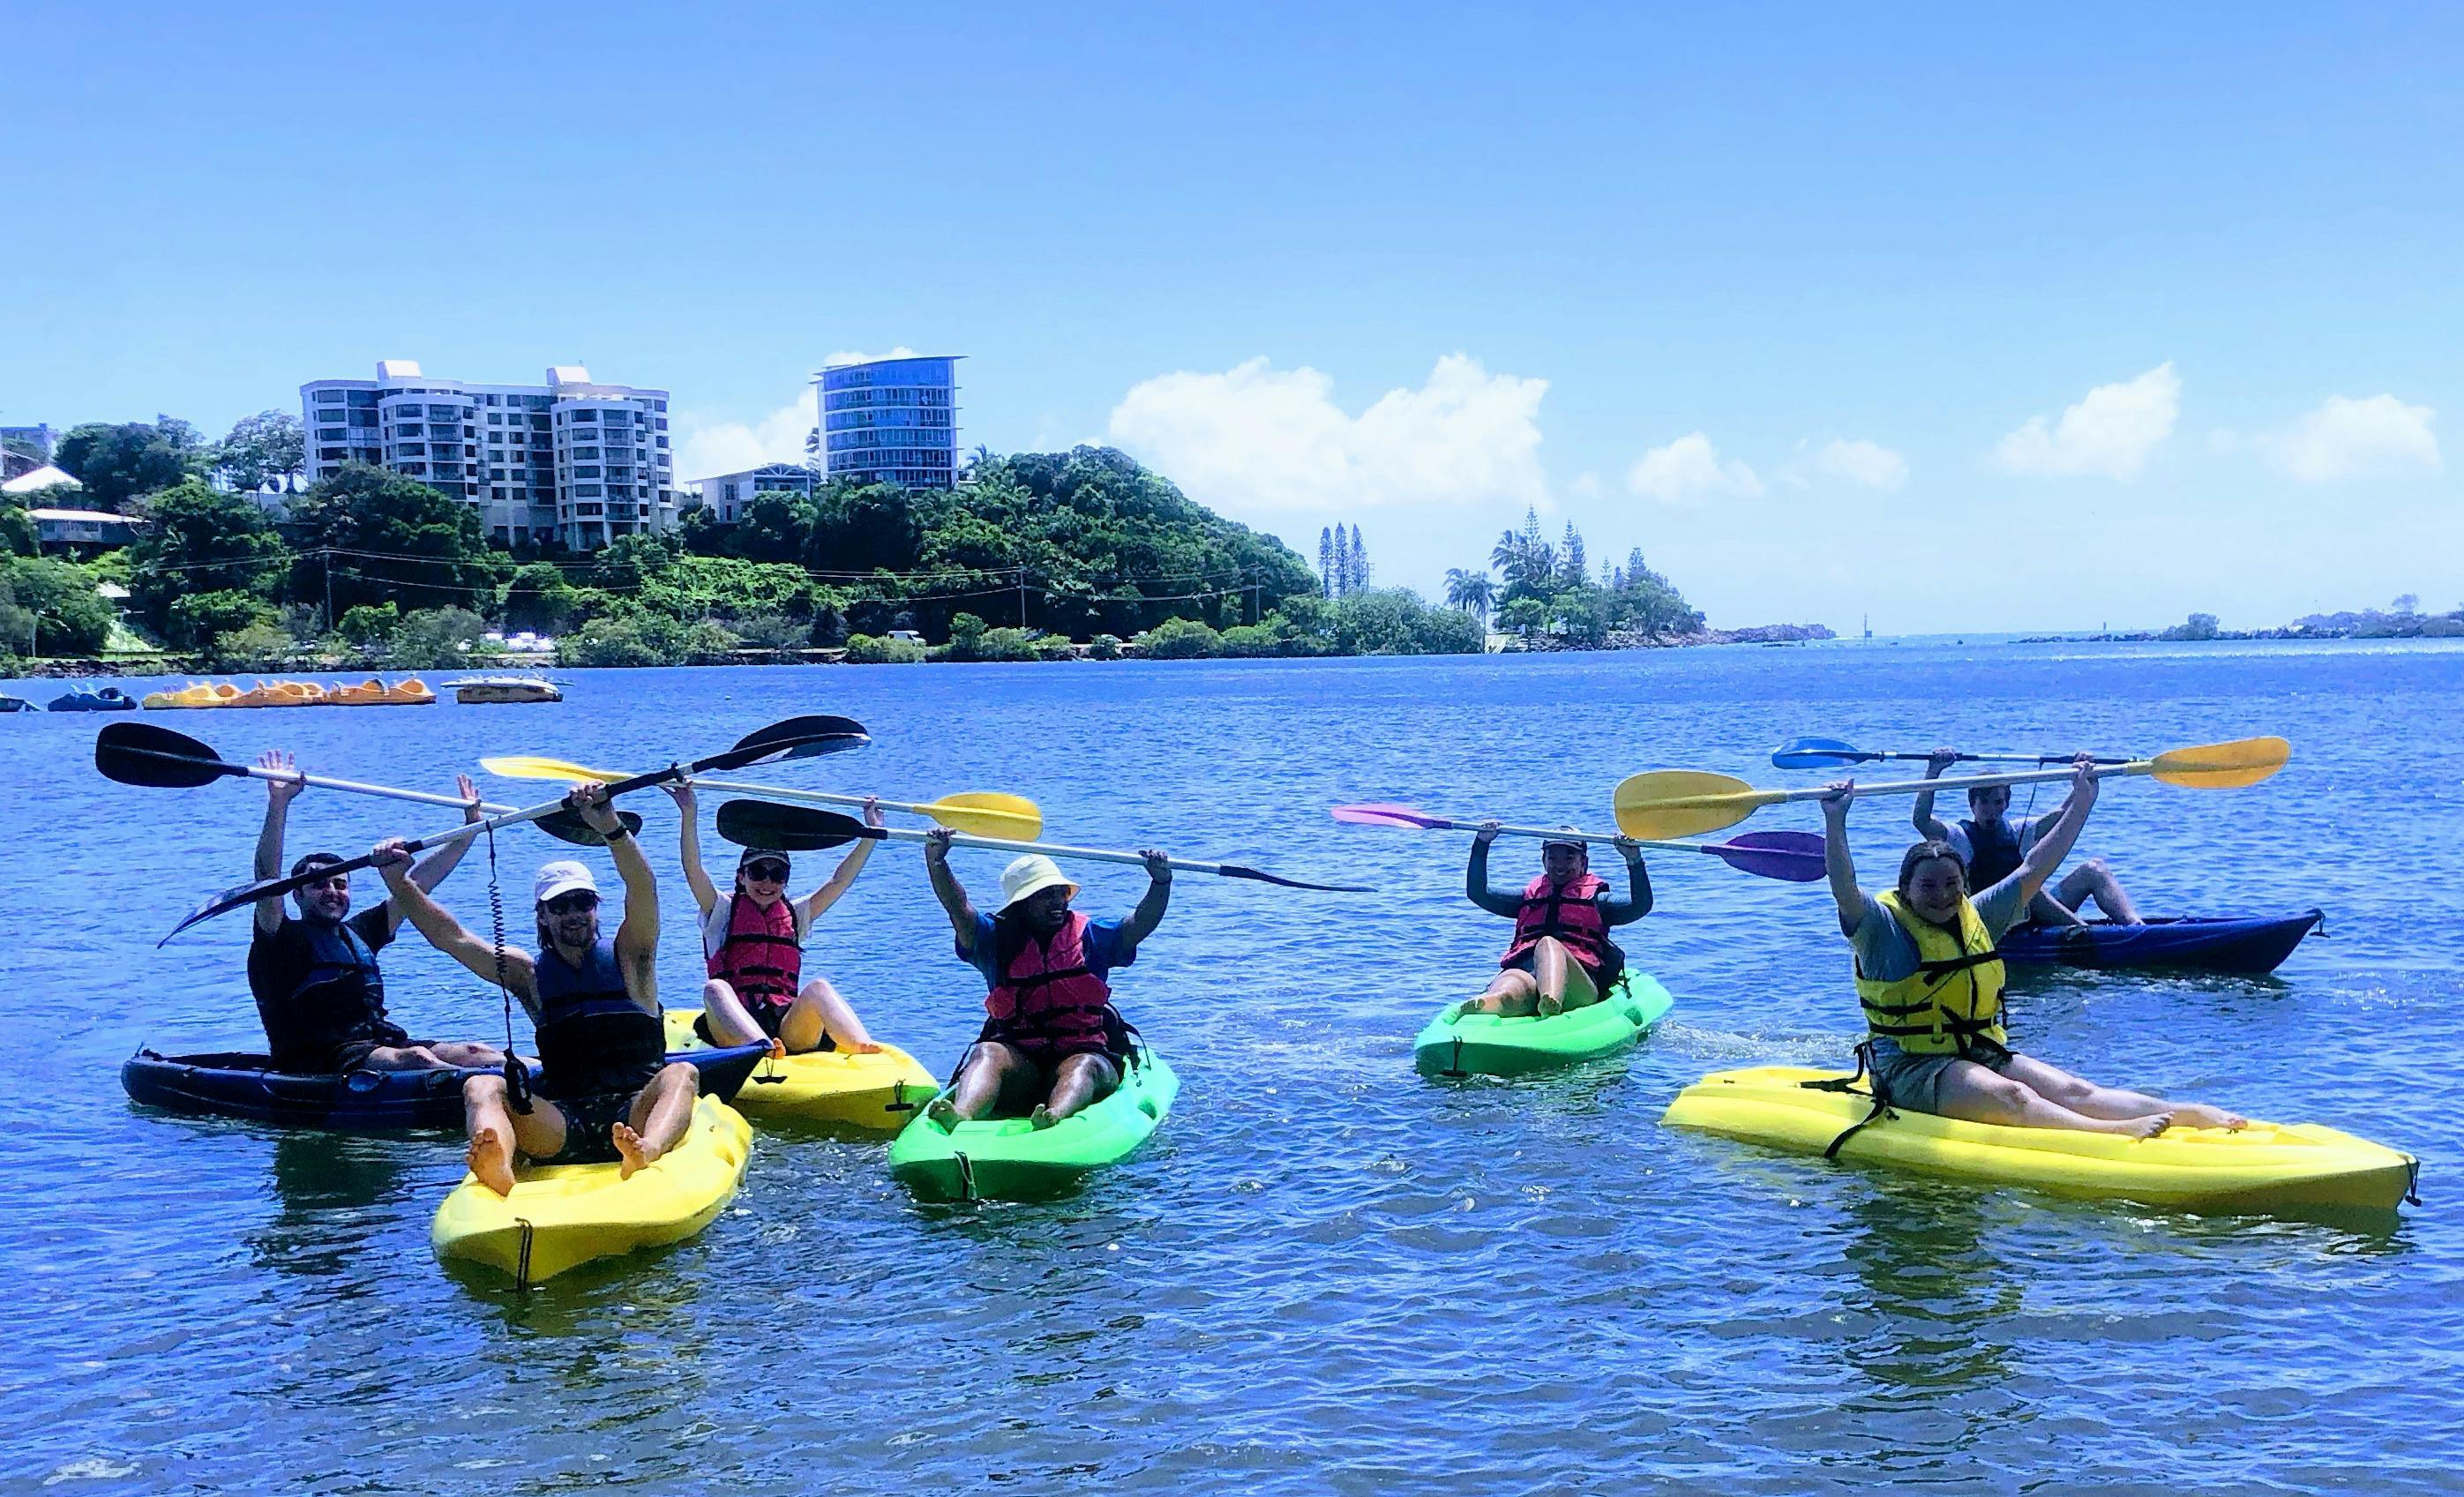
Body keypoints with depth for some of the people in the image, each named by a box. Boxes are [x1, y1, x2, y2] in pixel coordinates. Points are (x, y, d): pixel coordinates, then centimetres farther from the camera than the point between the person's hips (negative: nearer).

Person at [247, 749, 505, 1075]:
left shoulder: (358, 932, 21)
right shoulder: (283, 940, 2)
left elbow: (417, 884, 24)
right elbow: (267, 879, -14)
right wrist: (278, 804, -25)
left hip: (380, 1044, 7)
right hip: (316, 1065, -7)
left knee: (473, 1052, -17)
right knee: (415, 1058, -35)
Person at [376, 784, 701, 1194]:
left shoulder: (627, 956, 10)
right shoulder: (530, 973, 17)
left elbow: (642, 891, -9)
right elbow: (449, 936, 9)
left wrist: (610, 827, -26)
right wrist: (396, 878, -3)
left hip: (634, 1115, -2)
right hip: (560, 1126, 2)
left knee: (681, 1074, -31)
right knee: (482, 1087, -22)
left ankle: (646, 1152, -64)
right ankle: (498, 1166, -56)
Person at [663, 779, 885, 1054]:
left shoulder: (795, 915, 25)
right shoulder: (723, 911, 16)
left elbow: (839, 881, 17)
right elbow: (693, 871, 1)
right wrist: (689, 816, -11)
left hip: (789, 1027, 2)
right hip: (733, 1028, -2)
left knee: (818, 987, -27)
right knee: (715, 988, -32)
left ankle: (866, 1050, -54)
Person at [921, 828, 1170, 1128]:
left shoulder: (1091, 936, 12)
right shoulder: (997, 940, 10)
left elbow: (1142, 923, 0)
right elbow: (957, 907, -3)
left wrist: (1161, 881, -17)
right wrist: (936, 860, -19)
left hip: (1085, 1053, 0)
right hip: (1017, 1058, 1)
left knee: (1087, 1067, -33)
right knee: (987, 1053, -29)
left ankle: (1056, 1116, -66)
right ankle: (962, 1114, -59)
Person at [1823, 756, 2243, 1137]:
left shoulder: (1976, 917, 14)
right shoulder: (1883, 928, -6)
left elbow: (2033, 869, 18)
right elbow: (1844, 890, -25)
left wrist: (2081, 803, 17)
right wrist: (1835, 821, -38)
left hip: (1983, 1054, 6)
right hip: (1911, 1068, -6)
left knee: (2072, 1090, -16)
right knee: (2008, 1097, -32)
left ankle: (2194, 1113, -32)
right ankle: (2116, 1133, -54)